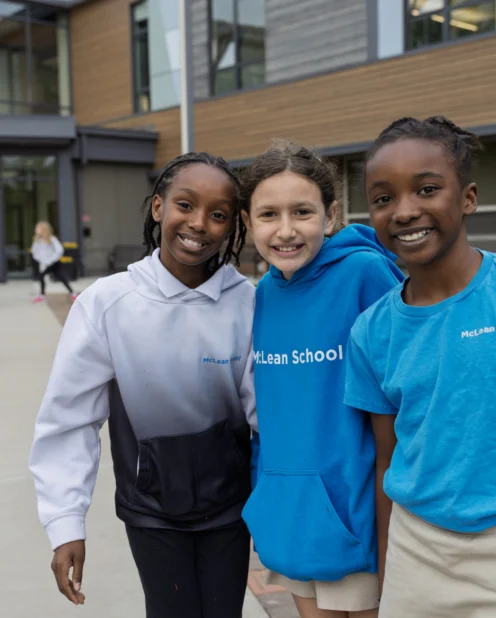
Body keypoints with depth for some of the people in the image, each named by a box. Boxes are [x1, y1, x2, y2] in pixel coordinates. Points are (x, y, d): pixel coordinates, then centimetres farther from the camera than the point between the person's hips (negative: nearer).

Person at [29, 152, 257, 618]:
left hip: (229, 503, 1)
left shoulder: (247, 302, -16)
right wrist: (65, 523, -11)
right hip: (151, 509, -1)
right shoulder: (106, 303, -18)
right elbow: (69, 418, -11)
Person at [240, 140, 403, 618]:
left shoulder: (366, 273, -16)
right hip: (285, 505, 6)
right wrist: (262, 498, 15)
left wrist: (392, 518, -11)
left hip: (352, 502, -5)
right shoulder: (264, 292, 3)